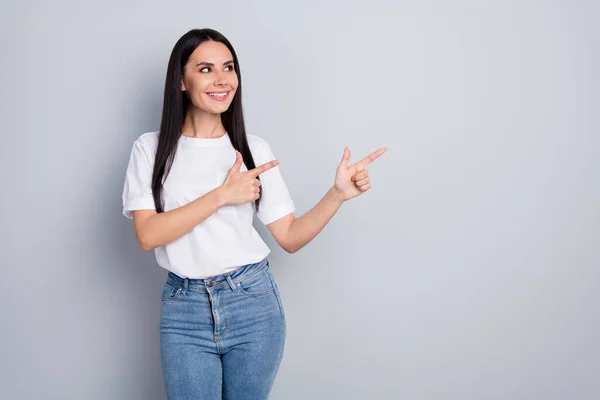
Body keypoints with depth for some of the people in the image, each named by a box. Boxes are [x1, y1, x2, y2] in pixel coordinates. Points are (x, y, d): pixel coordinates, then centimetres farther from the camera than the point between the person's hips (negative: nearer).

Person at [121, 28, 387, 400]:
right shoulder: (151, 148, -1)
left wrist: (338, 194, -13)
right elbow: (148, 235, -12)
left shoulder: (253, 148, 1)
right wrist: (221, 195, -17)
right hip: (184, 310, -1)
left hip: (254, 304, 1)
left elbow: (290, 237, 1)